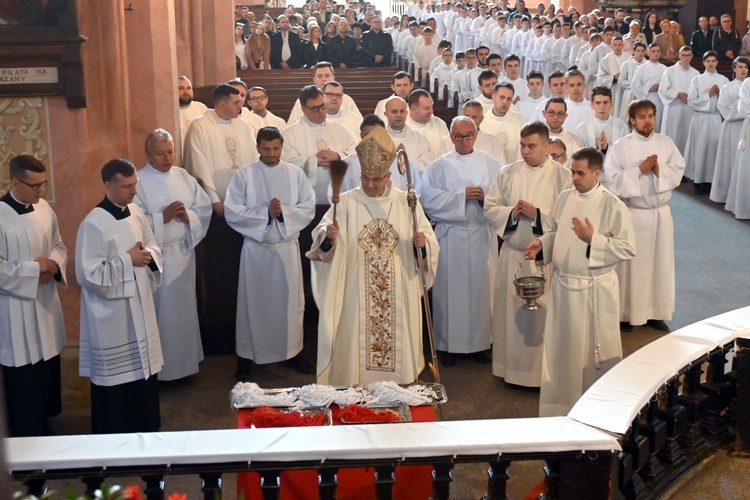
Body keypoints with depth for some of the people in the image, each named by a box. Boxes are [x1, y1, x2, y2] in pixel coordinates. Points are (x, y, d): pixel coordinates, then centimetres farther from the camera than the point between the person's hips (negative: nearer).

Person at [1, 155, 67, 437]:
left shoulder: (43, 208, 1)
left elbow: (59, 246, 12)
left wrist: (53, 265, -8)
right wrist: (34, 269, -18)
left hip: (45, 302, 7)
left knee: (48, 372, 17)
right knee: (23, 380, 3)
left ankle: (44, 430, 35)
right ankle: (26, 438, 18)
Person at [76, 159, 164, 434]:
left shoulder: (136, 212, 3)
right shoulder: (94, 224, -20)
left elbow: (153, 248, 15)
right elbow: (88, 275, -22)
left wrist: (149, 257, -7)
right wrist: (127, 261, -20)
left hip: (140, 306, 8)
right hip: (112, 315, -7)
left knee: (144, 369, 18)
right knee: (115, 379, 5)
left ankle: (147, 429, 34)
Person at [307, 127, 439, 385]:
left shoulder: (407, 203, 5)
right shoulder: (347, 202, 0)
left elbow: (430, 242, 5)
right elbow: (322, 233, -13)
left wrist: (422, 242, -18)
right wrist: (328, 235, -35)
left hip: (399, 294, 2)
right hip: (357, 295, -1)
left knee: (398, 342, 9)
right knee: (356, 346, 2)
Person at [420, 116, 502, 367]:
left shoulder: (491, 164, 9)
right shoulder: (438, 166, 3)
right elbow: (429, 199, -8)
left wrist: (485, 195, -16)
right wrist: (462, 195, -14)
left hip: (483, 235, 2)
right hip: (450, 236, -2)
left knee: (482, 286, 4)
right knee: (450, 288, 0)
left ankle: (480, 342, 16)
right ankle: (448, 345, 10)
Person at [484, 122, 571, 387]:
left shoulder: (562, 176, -4)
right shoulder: (508, 173, 6)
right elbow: (490, 207, 6)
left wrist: (537, 214, -18)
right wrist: (511, 213, -12)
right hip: (512, 253, 3)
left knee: (543, 314, 1)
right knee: (510, 311, 8)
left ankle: (542, 372, 14)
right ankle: (511, 368, 21)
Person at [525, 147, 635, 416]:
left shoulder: (612, 206, -13)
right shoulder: (565, 198, 4)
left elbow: (628, 248, -14)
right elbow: (552, 230, 16)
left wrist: (593, 240, -22)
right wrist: (541, 243, -4)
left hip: (595, 291, -5)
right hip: (562, 286, 5)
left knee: (596, 350, 6)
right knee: (561, 347, 15)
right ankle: (560, 403, 30)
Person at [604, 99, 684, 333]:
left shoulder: (666, 143, 3)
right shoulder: (621, 146, -8)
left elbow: (678, 172, 2)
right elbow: (613, 180, -13)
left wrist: (660, 170, -16)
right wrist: (640, 169, -20)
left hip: (660, 212, 4)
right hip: (632, 213, -3)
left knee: (660, 262, 10)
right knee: (631, 264, 4)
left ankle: (656, 312, 23)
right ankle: (627, 313, 15)